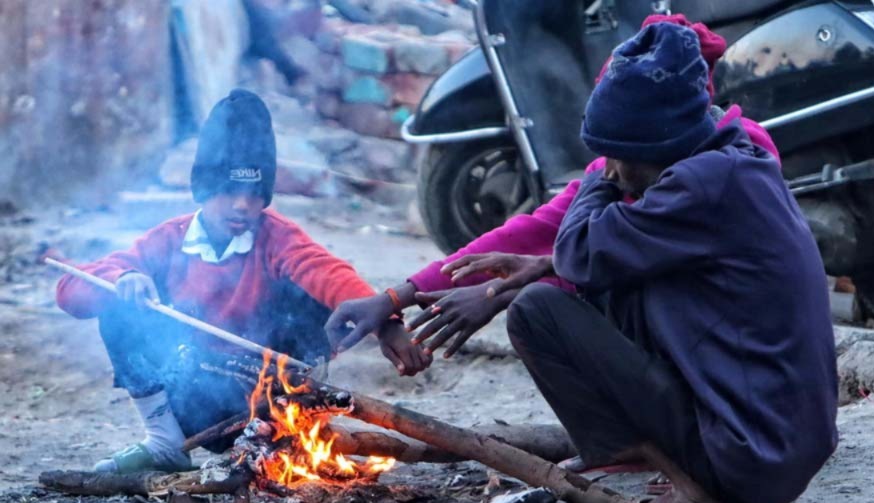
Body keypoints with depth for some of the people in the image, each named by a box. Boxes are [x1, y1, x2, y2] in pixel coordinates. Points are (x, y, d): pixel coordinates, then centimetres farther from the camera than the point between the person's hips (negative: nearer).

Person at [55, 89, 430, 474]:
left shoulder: (275, 237, -10)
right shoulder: (170, 241, -3)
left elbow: (330, 275, -32)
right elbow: (70, 290, -7)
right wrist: (122, 280, -29)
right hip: (196, 408, 2)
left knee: (305, 294, -23)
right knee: (121, 311, -18)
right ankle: (165, 443, -8)